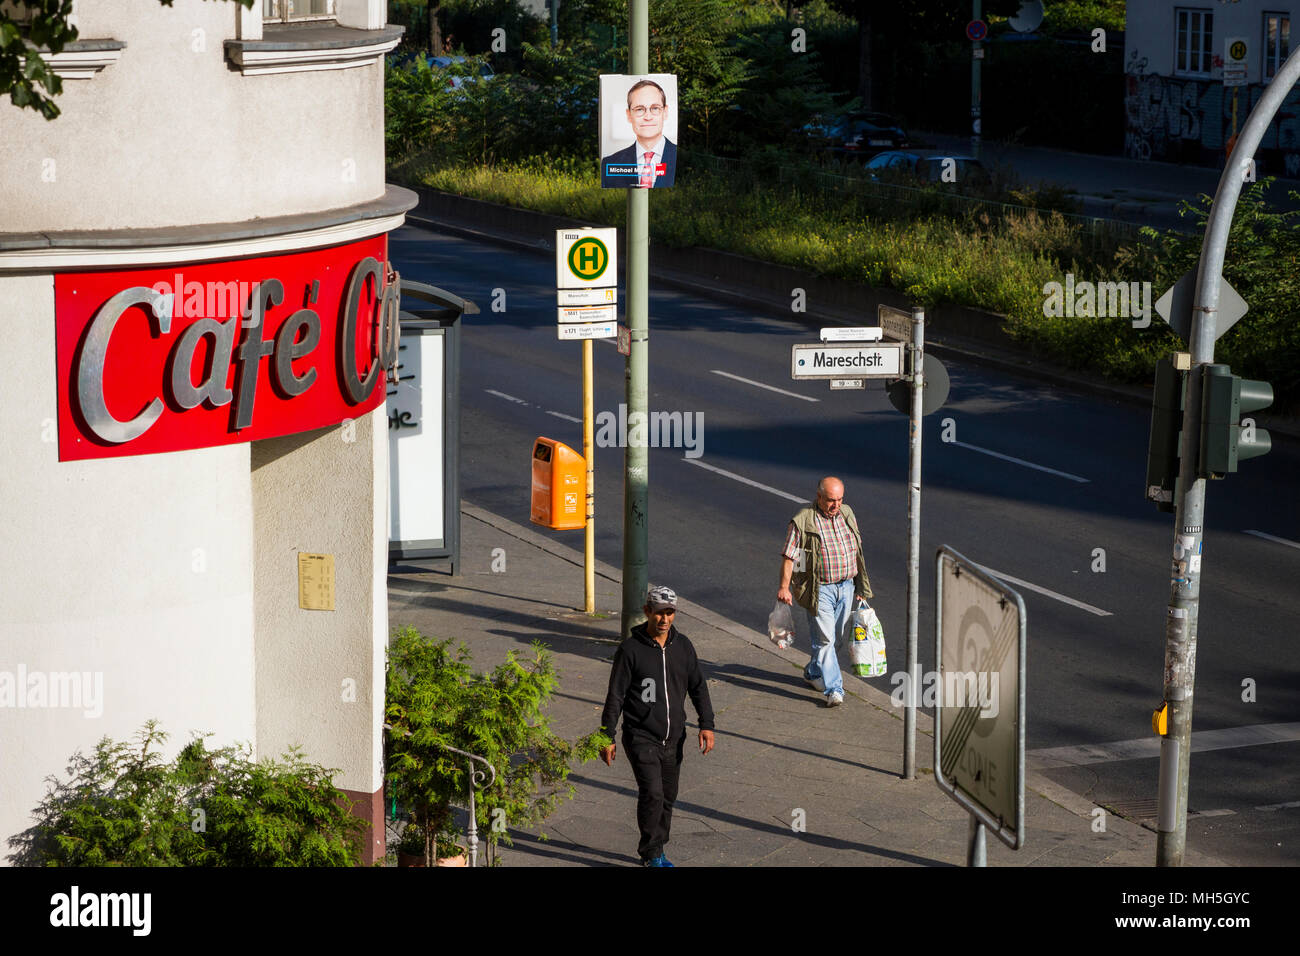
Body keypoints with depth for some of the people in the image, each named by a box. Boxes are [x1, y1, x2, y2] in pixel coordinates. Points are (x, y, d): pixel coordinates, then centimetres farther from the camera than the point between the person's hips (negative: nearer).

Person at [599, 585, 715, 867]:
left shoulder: (682, 646, 5)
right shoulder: (631, 649, -9)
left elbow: (698, 687, 11)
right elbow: (615, 696, -6)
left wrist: (706, 725, 0)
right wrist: (606, 737, -6)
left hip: (673, 738, 5)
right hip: (641, 737, -5)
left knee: (668, 796, 10)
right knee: (652, 793, -16)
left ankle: (655, 851, 25)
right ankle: (651, 854, -2)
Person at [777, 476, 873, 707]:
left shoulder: (847, 515, 6)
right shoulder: (802, 521, -12)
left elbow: (856, 550, 16)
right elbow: (789, 556, -10)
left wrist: (860, 585, 17)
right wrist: (784, 587, -15)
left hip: (846, 586, 6)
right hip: (819, 589, -6)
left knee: (833, 635, 14)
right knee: (824, 638, -10)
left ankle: (813, 672, 37)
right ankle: (833, 689, -9)